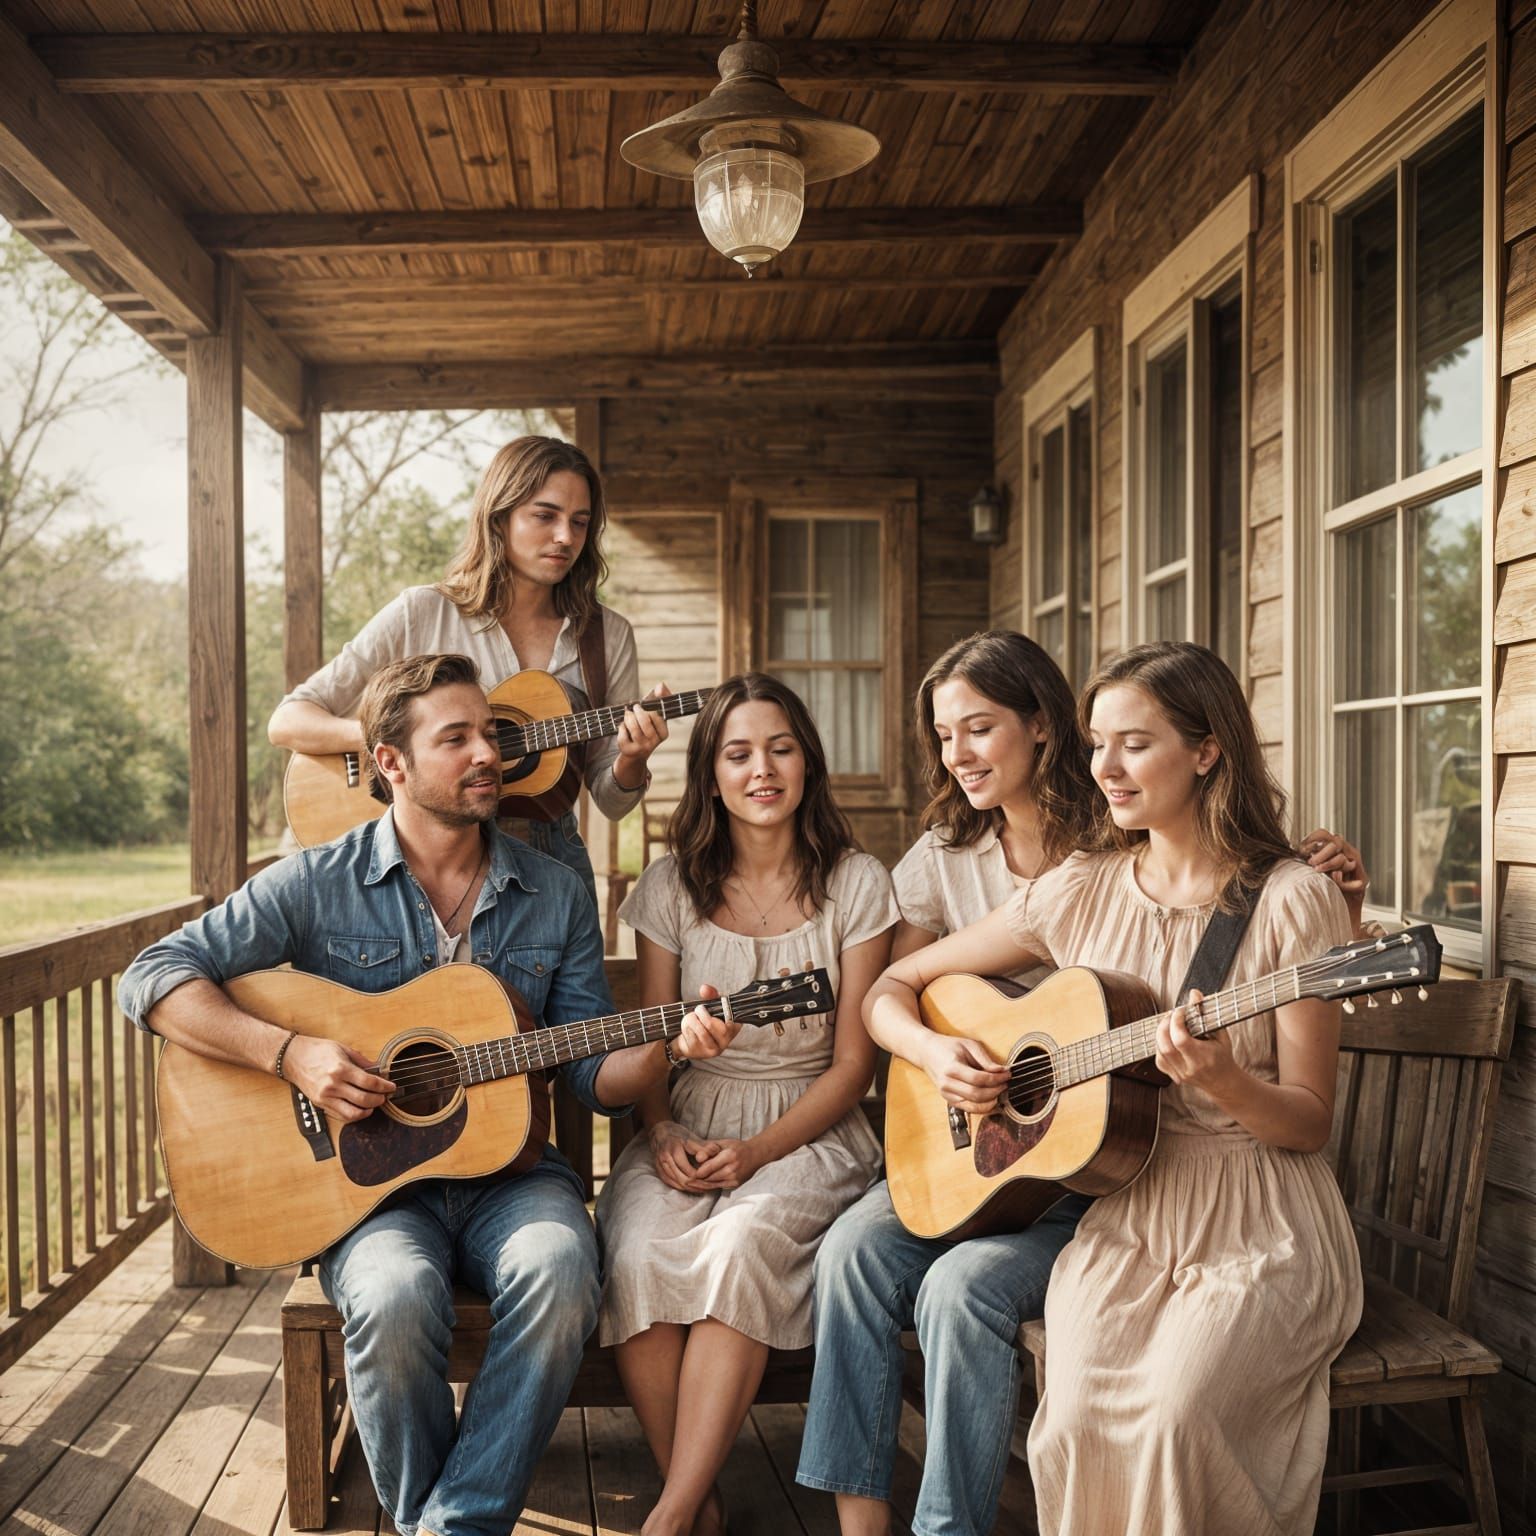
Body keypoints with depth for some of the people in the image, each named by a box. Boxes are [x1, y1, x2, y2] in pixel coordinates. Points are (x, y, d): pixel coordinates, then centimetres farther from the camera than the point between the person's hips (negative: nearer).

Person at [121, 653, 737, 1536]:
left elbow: (595, 1078, 7)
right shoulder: (319, 885, -1)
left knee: (559, 1269, -31)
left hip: (507, 1168, 2)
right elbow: (155, 978, -6)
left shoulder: (556, 896, 6)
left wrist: (669, 1046, -14)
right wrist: (291, 1053, -18)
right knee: (397, 1296, -33)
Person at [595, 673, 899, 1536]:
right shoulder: (673, 885, 6)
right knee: (638, 1253, -29)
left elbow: (854, 1062, -1)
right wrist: (663, 1136, -11)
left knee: (741, 1242, -33)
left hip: (809, 1134, -2)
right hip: (687, 1127, 2)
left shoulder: (856, 884, 0)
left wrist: (759, 1150, -14)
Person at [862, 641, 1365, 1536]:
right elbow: (891, 991, 11)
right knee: (1080, 1415, -23)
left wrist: (1220, 1080, -26)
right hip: (1125, 1210, 3)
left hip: (1261, 1226, -3)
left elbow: (1310, 1122, -6)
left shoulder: (1292, 902, -7)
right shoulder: (1080, 893, 4)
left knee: (1172, 1413, -28)